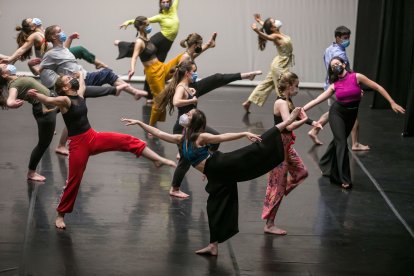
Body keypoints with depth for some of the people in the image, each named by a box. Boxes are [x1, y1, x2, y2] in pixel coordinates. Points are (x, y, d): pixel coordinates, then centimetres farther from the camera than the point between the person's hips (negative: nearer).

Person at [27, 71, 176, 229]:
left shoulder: (79, 95, 6)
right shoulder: (64, 100, -15)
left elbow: (82, 84, 30)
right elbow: (47, 100, -36)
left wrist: (80, 74, 50)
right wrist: (35, 95, -57)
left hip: (93, 137, 7)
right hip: (78, 144, -7)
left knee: (128, 141, -2)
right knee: (74, 180, 0)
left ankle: (158, 160, 6)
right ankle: (60, 215, 16)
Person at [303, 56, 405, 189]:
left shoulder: (356, 77, -10)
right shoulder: (335, 85, -5)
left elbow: (377, 87, -7)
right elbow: (317, 100, -3)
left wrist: (392, 103, -10)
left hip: (351, 115, 1)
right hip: (337, 113, -1)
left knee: (338, 141, 15)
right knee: (342, 143, -10)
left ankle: (326, 166, 37)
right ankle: (344, 179, -8)